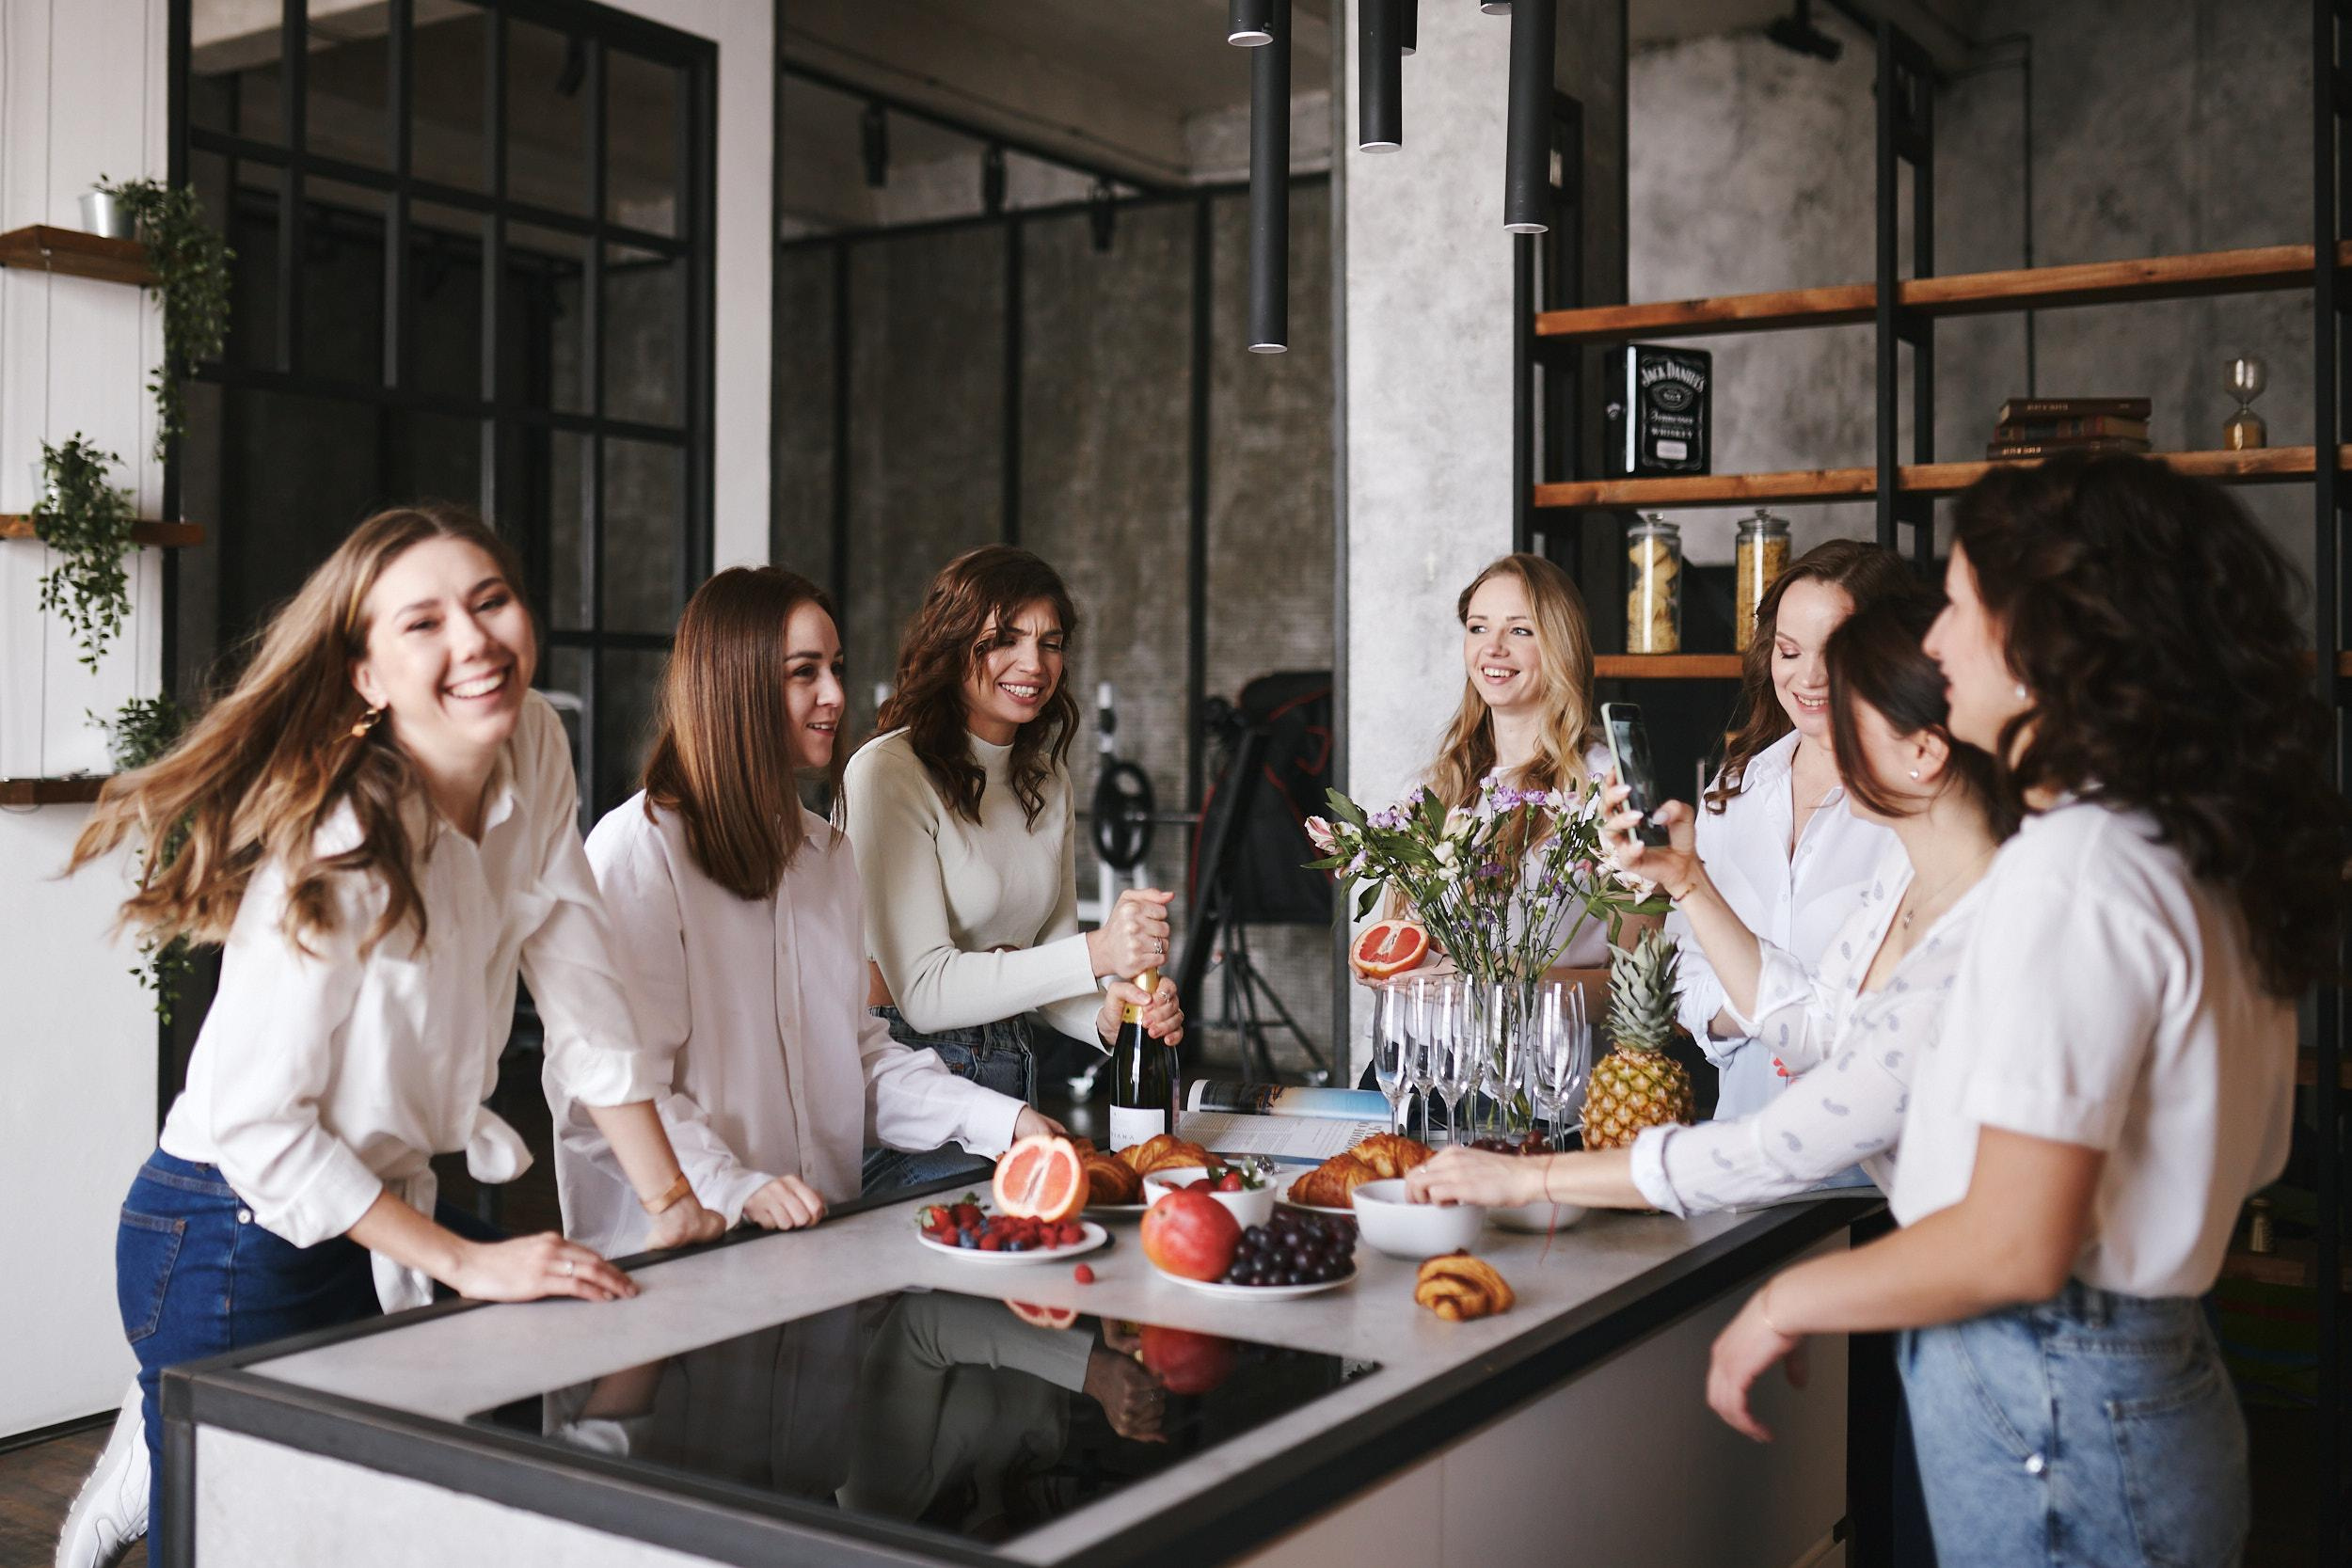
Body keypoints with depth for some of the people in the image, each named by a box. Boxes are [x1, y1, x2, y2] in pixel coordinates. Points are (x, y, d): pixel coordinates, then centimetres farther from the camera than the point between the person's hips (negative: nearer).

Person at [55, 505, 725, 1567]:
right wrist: (467, 1263, -22)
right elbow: (251, 1122, -23)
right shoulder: (341, 849, -26)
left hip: (387, 1201, 7)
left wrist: (670, 1202, -5)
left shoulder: (534, 748, -6)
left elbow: (583, 995, -1)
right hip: (243, 1235, -7)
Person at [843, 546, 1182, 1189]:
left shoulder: (1047, 782, 13)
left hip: (1009, 1082, 7)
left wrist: (1108, 1016, -9)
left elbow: (1048, 958, 14)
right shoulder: (889, 773, -12)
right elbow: (923, 991, -17)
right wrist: (1095, 954, -27)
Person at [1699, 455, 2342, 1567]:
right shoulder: (2195, 855, 6)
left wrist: (1789, 1302, -8)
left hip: (2048, 1417, -9)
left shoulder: (2071, 871, -22)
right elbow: (2242, 1161, 15)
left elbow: (2014, 1246, -24)